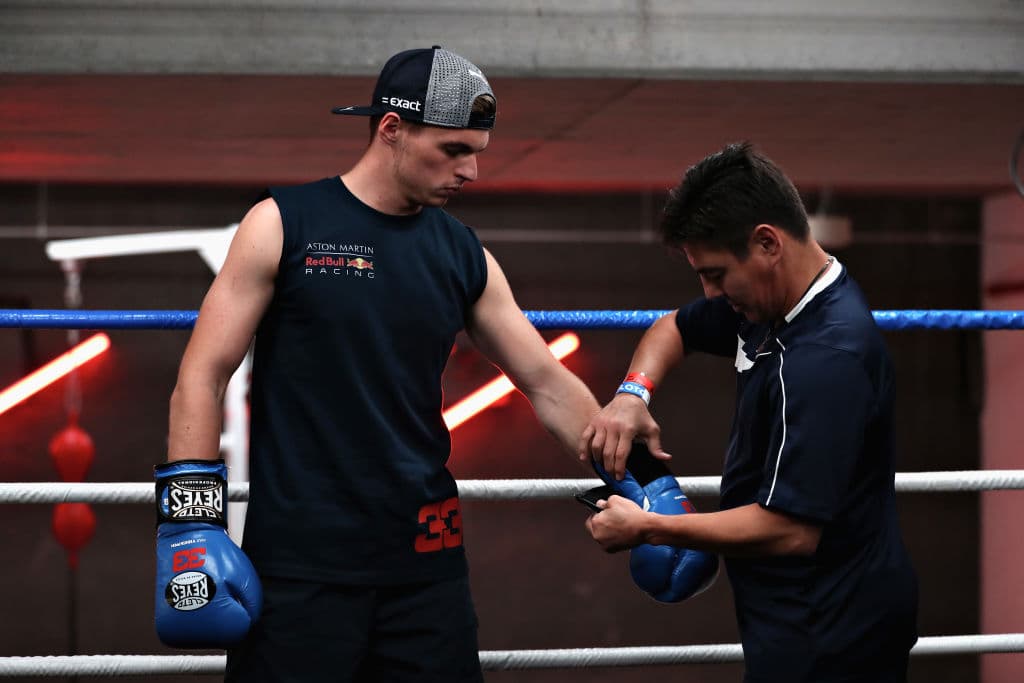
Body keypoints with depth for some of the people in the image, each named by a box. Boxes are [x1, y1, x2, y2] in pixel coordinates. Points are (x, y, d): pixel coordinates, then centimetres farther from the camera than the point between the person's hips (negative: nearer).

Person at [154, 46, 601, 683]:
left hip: (426, 558, 4)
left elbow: (548, 384, 11)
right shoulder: (283, 225, -4)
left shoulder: (464, 255, 8)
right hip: (300, 559, -4)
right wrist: (193, 521, -11)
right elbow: (203, 375, -4)